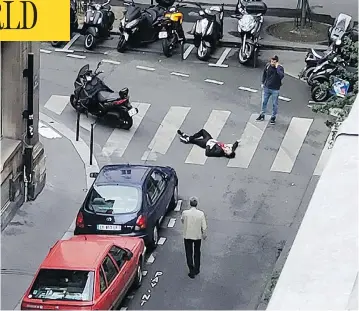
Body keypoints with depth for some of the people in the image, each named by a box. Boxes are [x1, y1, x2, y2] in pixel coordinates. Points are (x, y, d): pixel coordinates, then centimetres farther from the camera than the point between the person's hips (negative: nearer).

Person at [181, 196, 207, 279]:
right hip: (198, 236, 1)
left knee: (189, 253, 11)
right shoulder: (201, 214, -17)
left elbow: (182, 220, 4)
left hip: (187, 236, -1)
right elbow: (204, 226, -10)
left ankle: (191, 271, 8)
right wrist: (204, 235, 7)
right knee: (197, 253, 21)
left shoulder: (185, 213, -19)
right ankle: (196, 270, 32)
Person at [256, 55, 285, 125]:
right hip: (266, 88, 4)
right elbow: (264, 74, 13)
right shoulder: (268, 66, -5)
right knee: (264, 102, 15)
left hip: (275, 89, -4)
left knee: (274, 104, 7)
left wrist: (277, 68, -34)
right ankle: (262, 115, 31)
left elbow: (281, 76, -37)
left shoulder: (280, 68, -17)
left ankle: (273, 117, 22)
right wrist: (263, 83, 11)